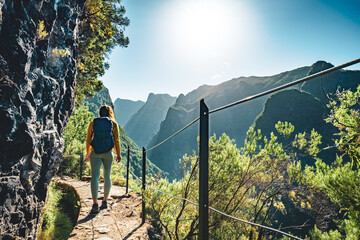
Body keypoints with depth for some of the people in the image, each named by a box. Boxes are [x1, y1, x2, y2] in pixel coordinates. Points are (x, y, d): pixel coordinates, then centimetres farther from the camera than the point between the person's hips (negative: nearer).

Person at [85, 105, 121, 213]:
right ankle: (105, 201, 26)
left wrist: (88, 153, 19)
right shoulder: (114, 124, 4)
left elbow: (88, 140, 8)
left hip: (95, 153, -1)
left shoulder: (93, 123, 5)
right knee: (107, 177, 14)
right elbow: (116, 140, -1)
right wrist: (118, 154, 5)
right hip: (108, 153, 1)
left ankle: (95, 204, -16)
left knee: (95, 177, -5)